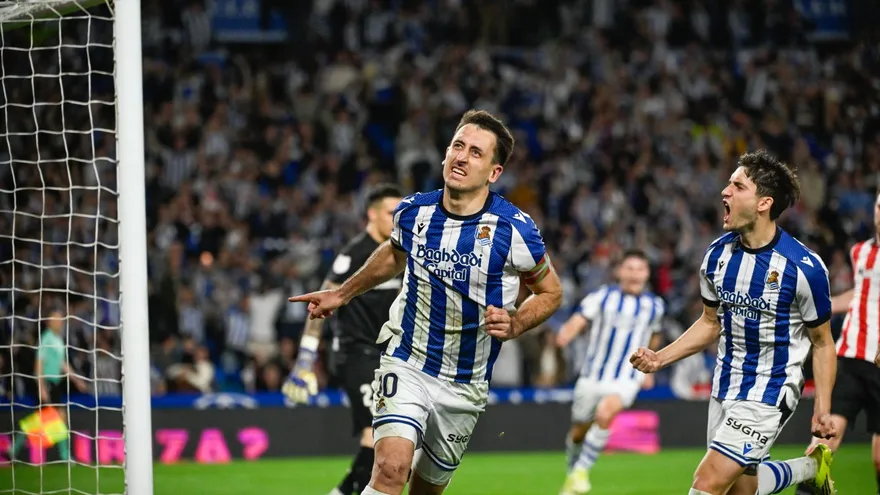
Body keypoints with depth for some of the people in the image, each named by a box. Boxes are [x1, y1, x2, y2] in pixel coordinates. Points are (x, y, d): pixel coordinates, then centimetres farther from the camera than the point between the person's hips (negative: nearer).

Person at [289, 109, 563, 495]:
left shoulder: (514, 230, -13)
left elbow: (550, 291, 2)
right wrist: (342, 294, 26)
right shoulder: (413, 212, -4)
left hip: (465, 385, 0)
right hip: (406, 364, 0)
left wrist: (514, 325, -17)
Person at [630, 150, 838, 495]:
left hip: (768, 393, -7)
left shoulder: (804, 268, -18)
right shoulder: (718, 255, -1)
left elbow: (822, 343, -6)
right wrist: (660, 359, 3)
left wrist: (822, 409, -11)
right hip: (725, 387, 7)